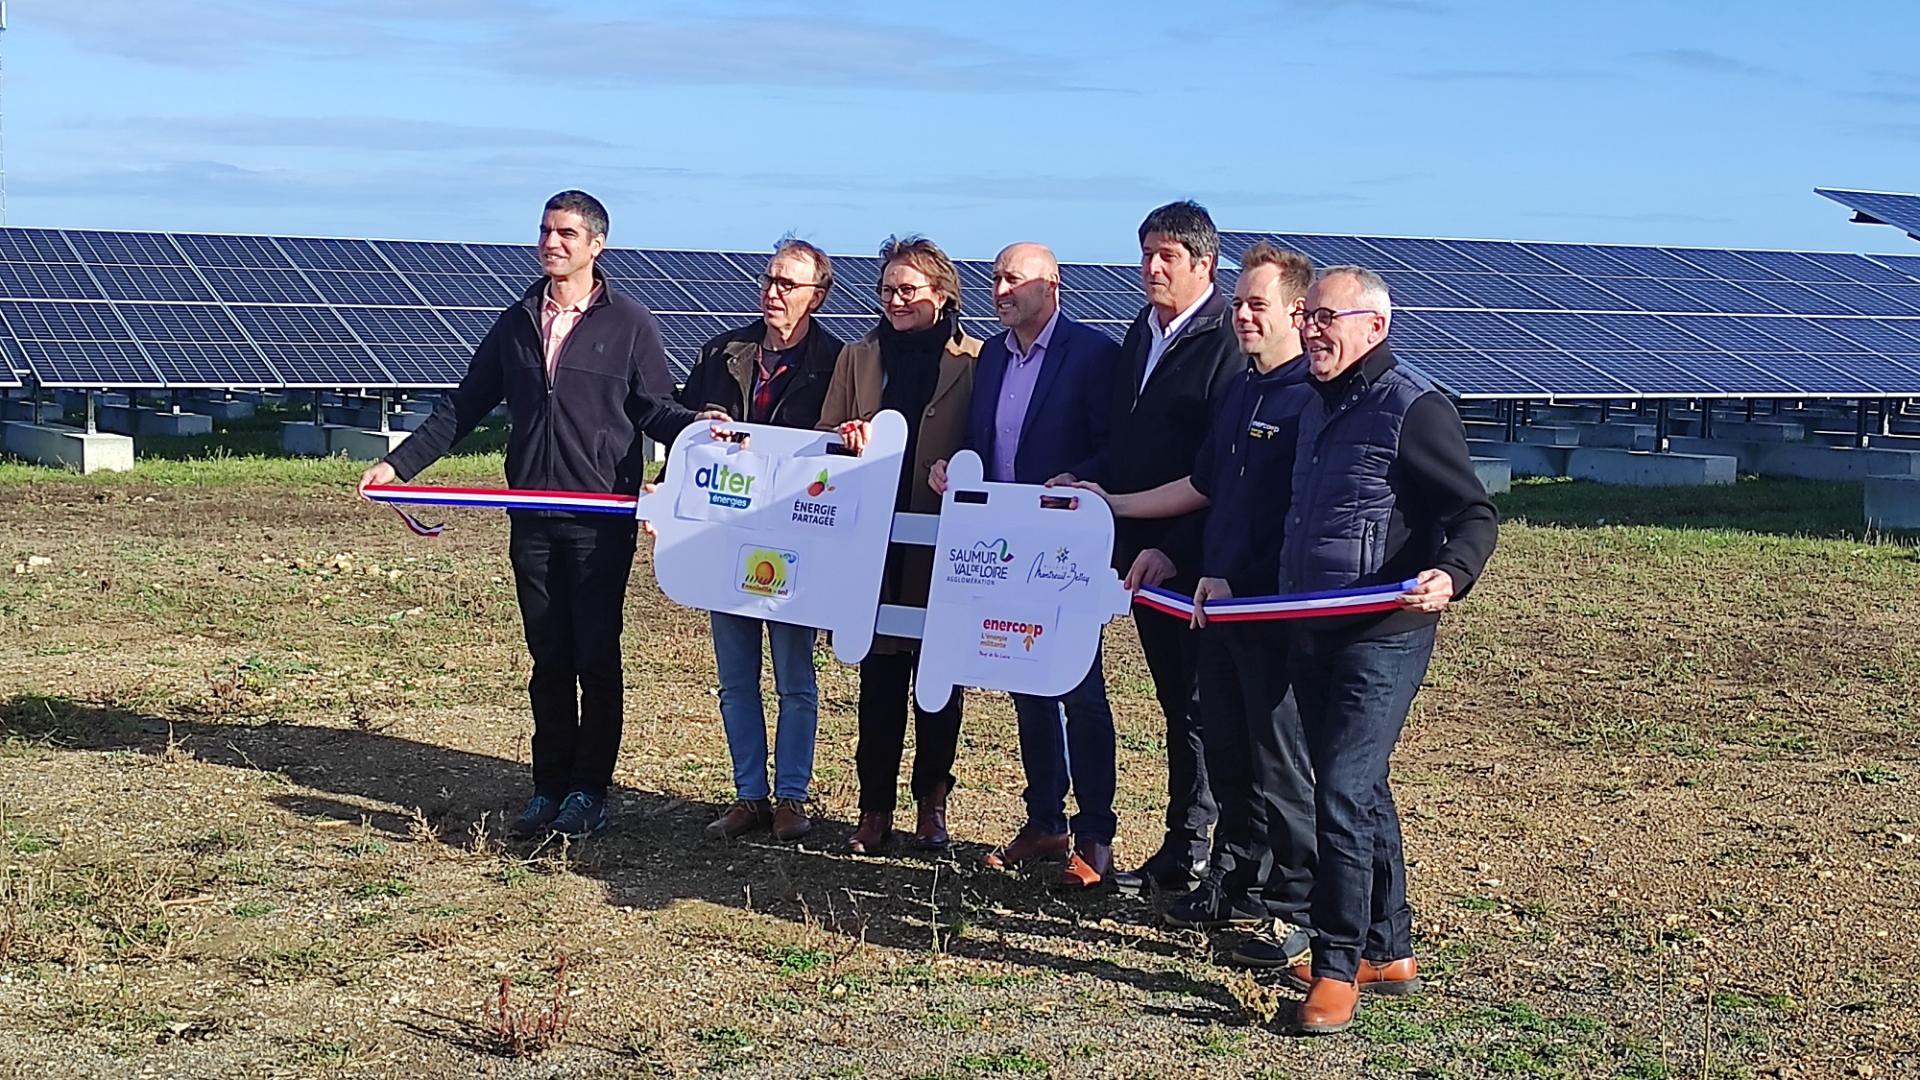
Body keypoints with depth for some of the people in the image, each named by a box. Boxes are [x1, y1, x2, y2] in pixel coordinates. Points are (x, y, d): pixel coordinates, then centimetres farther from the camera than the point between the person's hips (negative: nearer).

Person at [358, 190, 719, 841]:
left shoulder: (629, 323, 0)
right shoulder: (517, 323, 12)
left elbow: (656, 410, 0)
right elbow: (464, 407, 17)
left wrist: (696, 425, -22)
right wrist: (400, 463, 12)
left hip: (601, 520, -4)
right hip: (533, 519, 4)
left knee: (596, 658, 1)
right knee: (548, 659, 9)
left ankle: (589, 792, 10)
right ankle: (550, 788, 16)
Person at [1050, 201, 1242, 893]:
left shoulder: (1227, 344, -13)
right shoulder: (1142, 332, 14)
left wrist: (1174, 551, -23)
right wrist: (1086, 479, 3)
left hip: (1195, 560, -8)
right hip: (1145, 552, 8)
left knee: (1202, 704, 1)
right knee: (1176, 701, 14)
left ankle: (1194, 856, 9)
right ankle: (1181, 850, 22)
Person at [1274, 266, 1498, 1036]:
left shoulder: (1413, 410, -11)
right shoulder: (1315, 405, 14)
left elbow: (1476, 516, -13)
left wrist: (1450, 576, -32)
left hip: (1380, 641, -8)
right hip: (1309, 636, 8)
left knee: (1343, 795, -12)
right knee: (1359, 792, 15)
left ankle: (1337, 969, -2)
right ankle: (1389, 950, 26)